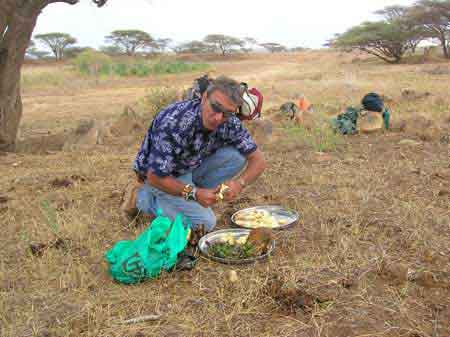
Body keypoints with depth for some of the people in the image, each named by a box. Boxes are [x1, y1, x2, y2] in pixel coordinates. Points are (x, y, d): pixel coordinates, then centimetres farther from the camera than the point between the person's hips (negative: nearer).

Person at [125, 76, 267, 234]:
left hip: (193, 167, 6)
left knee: (237, 156, -17)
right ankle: (142, 198, 0)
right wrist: (194, 193, -33)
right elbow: (155, 177, -30)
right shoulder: (174, 123, -36)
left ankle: (193, 201, 0)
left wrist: (240, 183, -29)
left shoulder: (230, 123, -17)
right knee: (205, 222, -19)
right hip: (160, 175, -5)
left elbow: (258, 159, -11)